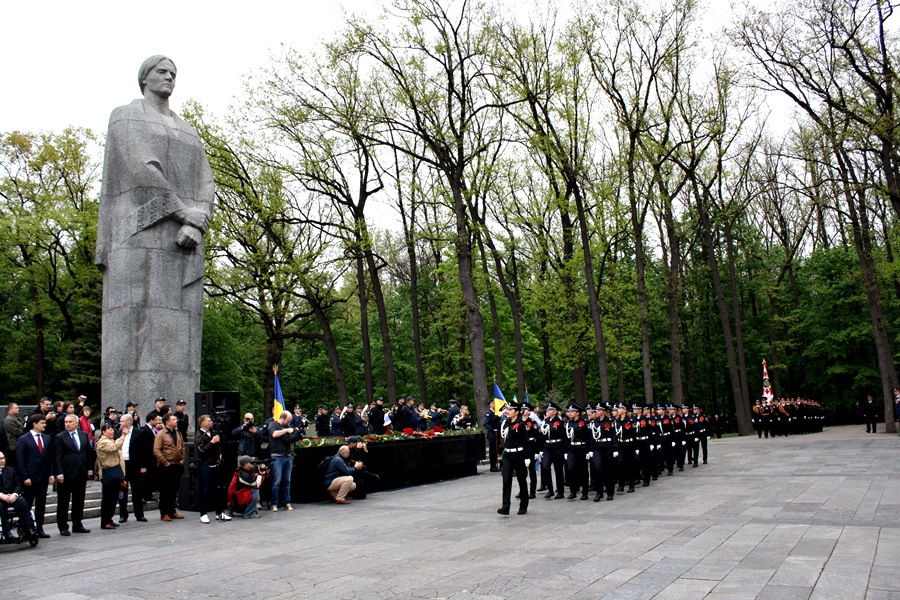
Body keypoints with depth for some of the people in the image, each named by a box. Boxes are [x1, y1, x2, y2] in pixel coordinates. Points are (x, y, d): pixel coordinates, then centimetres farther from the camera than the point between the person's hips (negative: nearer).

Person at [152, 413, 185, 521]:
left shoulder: (178, 433, 13)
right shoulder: (160, 434, -9)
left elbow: (182, 447, 21)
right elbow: (156, 451, -15)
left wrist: (182, 459, 10)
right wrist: (165, 462, -16)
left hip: (177, 466, 6)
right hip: (166, 467, -6)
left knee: (174, 490, 12)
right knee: (165, 491, 1)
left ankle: (172, 511, 21)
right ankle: (164, 513, 8)